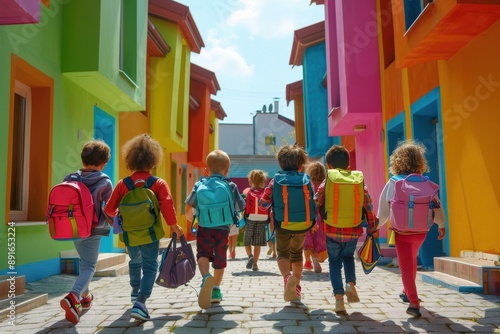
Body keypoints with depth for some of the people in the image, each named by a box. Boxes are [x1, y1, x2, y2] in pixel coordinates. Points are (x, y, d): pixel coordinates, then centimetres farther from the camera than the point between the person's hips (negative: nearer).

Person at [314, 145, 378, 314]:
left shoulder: (326, 184, -4)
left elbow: (315, 206, -7)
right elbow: (368, 207, 1)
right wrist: (373, 228, 10)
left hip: (332, 232, -2)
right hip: (353, 231, 2)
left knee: (335, 262, 13)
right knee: (348, 257, 26)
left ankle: (339, 296, 5)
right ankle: (351, 284, 5)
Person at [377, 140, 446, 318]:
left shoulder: (392, 183, -9)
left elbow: (383, 209, -5)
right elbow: (436, 205, 1)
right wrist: (441, 225, 16)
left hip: (401, 232, -3)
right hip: (420, 230, 3)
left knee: (406, 266, 4)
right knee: (411, 260, 26)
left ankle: (414, 301, -11)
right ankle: (408, 292, 42)